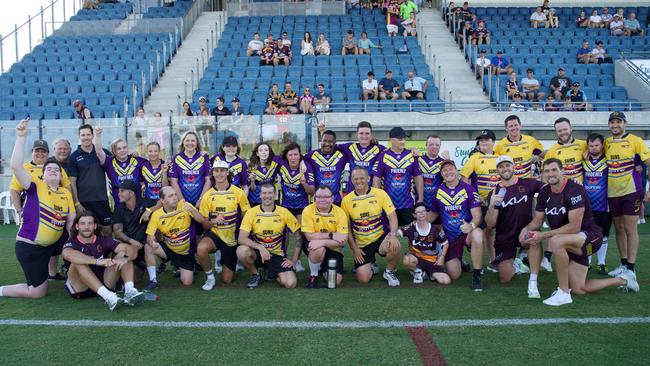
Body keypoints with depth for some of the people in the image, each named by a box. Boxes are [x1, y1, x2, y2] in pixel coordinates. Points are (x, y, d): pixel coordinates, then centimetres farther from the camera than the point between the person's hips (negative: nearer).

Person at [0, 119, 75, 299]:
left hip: (52, 244, 6)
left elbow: (71, 221, 5)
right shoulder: (35, 187, -10)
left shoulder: (66, 193, 5)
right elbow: (16, 166, -24)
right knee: (39, 292, -4)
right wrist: (21, 137, -26)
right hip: (29, 246, -6)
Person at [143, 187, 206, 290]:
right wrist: (152, 242, -36)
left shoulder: (184, 205, -16)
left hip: (186, 251, -1)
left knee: (187, 283, -4)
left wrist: (191, 210, -38)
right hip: (168, 248, 1)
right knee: (148, 248, -26)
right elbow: (150, 236, -12)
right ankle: (153, 280, -10)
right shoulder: (156, 214, -12)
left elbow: (202, 221, -19)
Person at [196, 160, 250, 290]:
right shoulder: (207, 195, -3)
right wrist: (214, 221, -22)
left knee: (227, 279, 5)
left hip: (232, 239, 0)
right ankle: (210, 277, -9)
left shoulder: (238, 193, -6)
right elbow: (204, 225, -1)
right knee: (201, 249, -36)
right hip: (214, 234, 0)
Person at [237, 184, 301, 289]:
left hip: (277, 255, 0)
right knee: (241, 251, -34)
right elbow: (241, 239, -15)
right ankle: (255, 274, -1)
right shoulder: (251, 212, -6)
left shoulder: (284, 212, -4)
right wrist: (260, 247, -29)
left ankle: (272, 274, 15)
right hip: (257, 252, 0)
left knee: (290, 283, -21)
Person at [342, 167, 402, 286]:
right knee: (363, 279, -9)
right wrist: (354, 248, -3)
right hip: (361, 244, 1)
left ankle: (390, 272, -2)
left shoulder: (380, 193, -6)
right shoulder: (346, 200, -2)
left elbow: (392, 216, -10)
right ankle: (370, 264, 30)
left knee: (395, 247, -35)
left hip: (381, 237, -1)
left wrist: (393, 235, -27)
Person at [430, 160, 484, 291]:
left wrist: (471, 225, -34)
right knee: (454, 276, -9)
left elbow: (477, 215, -12)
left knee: (477, 233, -40)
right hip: (450, 237, 2)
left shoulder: (468, 189, -6)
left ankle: (476, 276, -26)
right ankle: (460, 262, 31)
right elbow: (434, 213, 17)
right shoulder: (438, 191, 3)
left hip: (467, 233, -2)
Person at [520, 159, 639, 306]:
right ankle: (622, 280, 34)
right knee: (579, 290, 11)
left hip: (590, 236, -8)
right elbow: (537, 221, 5)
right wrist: (526, 229, -18)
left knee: (555, 241, -38)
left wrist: (543, 235, -30)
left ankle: (563, 293, -25)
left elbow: (574, 227, -28)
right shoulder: (544, 192, -1)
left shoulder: (574, 190, -23)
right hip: (571, 242, 8)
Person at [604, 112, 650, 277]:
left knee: (630, 229, -4)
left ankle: (630, 268, 0)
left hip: (631, 191, -5)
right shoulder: (606, 143, 5)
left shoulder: (635, 141, -8)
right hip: (612, 193, 5)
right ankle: (624, 264, 22)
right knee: (619, 228, 12)